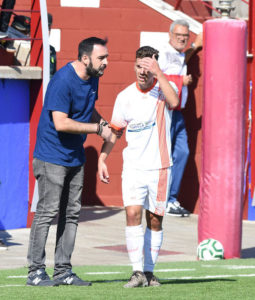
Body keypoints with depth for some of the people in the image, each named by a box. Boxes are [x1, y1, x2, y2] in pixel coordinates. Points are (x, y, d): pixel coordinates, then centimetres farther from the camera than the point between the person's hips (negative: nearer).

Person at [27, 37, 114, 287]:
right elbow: (61, 123, -26)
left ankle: (63, 271, 14)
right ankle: (35, 271, -3)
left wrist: (105, 124, 3)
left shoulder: (92, 78, 7)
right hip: (52, 157, -9)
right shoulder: (62, 81, -20)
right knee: (47, 212, -8)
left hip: (75, 157, 9)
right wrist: (97, 128, -20)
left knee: (71, 214, 9)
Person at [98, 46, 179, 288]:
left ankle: (149, 271, 17)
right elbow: (114, 131, 12)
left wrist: (158, 73, -34)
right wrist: (102, 158, 2)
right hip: (133, 166, 1)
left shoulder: (164, 88, -4)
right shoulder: (125, 96, 3)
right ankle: (137, 272, -13)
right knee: (132, 213, -14)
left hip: (159, 166, -1)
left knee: (155, 220, 5)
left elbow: (174, 101, -29)